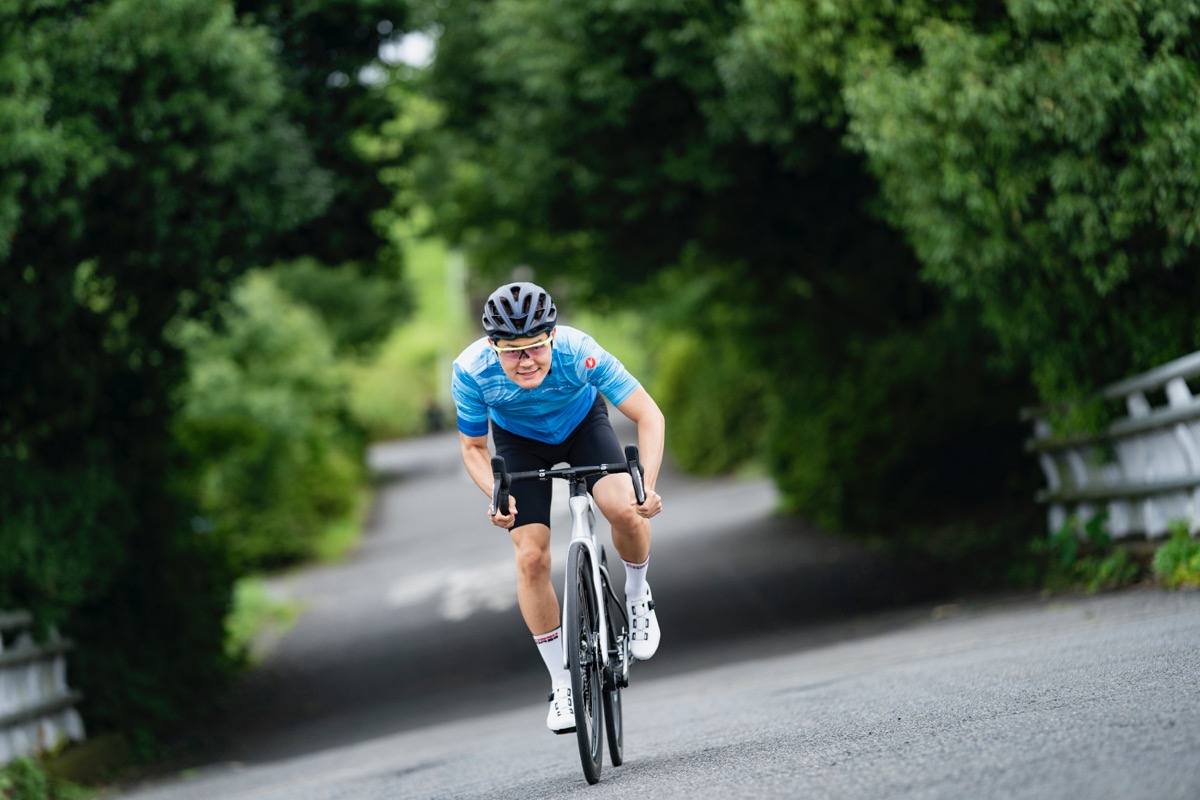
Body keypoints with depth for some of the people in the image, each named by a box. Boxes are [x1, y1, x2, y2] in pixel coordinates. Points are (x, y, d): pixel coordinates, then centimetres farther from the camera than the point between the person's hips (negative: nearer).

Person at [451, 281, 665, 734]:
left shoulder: (578, 352, -38)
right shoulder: (472, 371, -33)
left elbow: (649, 416, -32)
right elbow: (473, 449, -15)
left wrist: (647, 485, -45)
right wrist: (497, 495, -33)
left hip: (583, 423, -1)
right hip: (519, 440, 1)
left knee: (624, 510, -28)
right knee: (531, 557, -12)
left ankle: (637, 595, 5)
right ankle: (562, 683, 3)